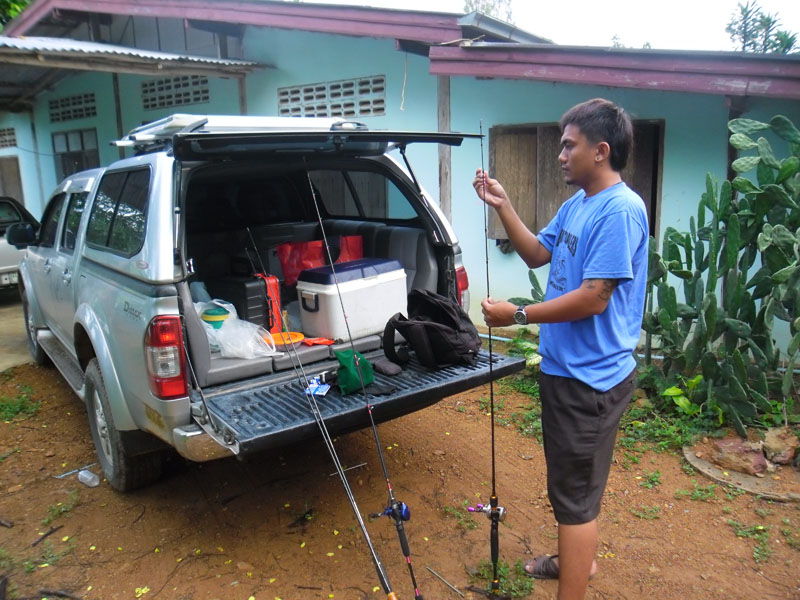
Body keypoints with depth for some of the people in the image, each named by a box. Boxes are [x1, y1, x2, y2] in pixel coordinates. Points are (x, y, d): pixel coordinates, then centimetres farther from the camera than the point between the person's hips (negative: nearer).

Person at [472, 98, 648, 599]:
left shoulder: (620, 209, -21)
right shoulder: (577, 203, 9)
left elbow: (594, 297, -26)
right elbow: (537, 254, 15)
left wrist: (517, 315, -19)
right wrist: (503, 206, 5)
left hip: (590, 377, -10)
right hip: (566, 367, 10)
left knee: (575, 492, 1)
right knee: (575, 479, 25)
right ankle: (577, 558, 46)